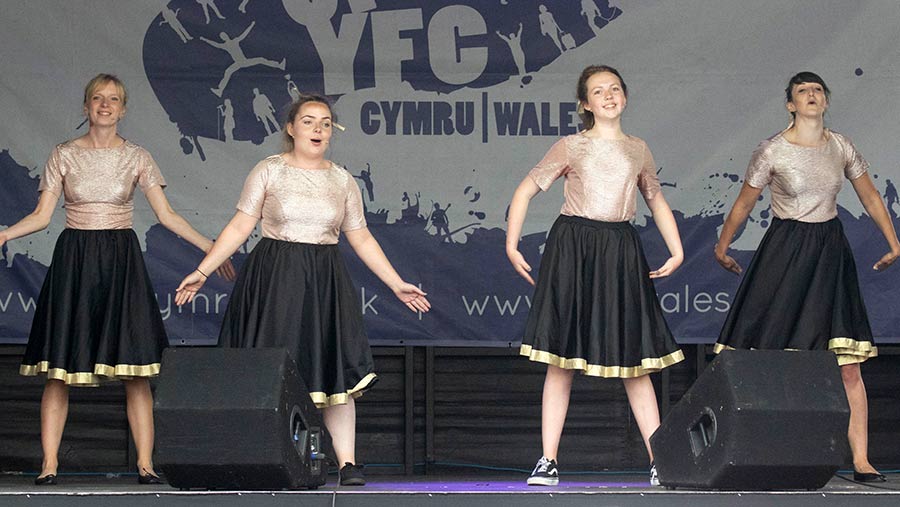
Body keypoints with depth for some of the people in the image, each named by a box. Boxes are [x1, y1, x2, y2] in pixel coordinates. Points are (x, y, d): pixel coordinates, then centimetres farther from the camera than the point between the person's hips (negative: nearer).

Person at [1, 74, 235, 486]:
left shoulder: (137, 158, 7)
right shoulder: (65, 155, 6)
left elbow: (166, 214, 5)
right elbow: (42, 216, 5)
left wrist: (209, 247, -3)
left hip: (121, 260, 0)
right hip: (73, 260, 0)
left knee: (135, 368, -6)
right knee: (59, 368, -3)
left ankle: (145, 463, -2)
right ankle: (49, 464, 1)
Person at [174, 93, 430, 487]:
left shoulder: (342, 180, 11)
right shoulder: (268, 171, 3)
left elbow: (361, 239, 15)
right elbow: (239, 227, 1)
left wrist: (397, 284, 12)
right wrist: (202, 271, -6)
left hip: (324, 281, 2)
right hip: (274, 279, -2)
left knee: (336, 368, -5)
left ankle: (347, 463, -4)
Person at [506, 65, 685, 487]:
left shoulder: (637, 150, 13)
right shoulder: (571, 147, 4)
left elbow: (656, 201, 23)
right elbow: (526, 190, 6)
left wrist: (676, 250, 13)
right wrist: (511, 245, -2)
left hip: (621, 251, 2)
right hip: (572, 247, -2)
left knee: (635, 358, 2)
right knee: (561, 360, -2)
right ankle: (548, 461, 2)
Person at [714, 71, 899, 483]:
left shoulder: (840, 147, 5)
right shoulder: (773, 151, -6)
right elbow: (743, 204, 5)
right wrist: (722, 246, 13)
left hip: (831, 252, 3)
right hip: (785, 252, -3)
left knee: (848, 364, -1)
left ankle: (861, 461, 0)